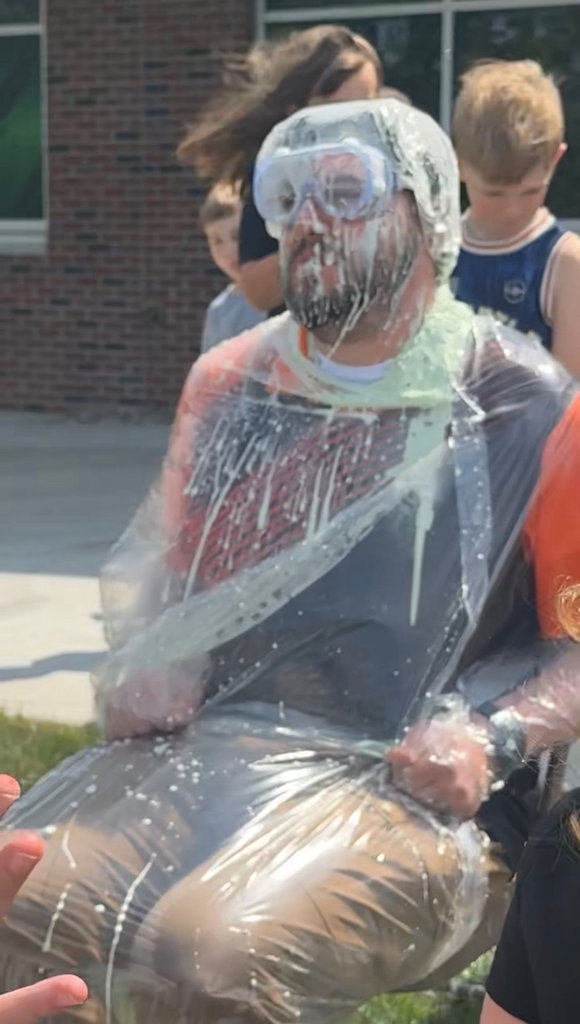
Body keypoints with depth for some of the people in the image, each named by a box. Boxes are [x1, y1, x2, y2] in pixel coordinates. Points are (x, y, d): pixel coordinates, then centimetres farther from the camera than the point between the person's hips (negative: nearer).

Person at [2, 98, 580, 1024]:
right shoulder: (228, 384, 13)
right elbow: (148, 566, 25)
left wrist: (495, 738, -15)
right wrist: (138, 665, 5)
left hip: (409, 792, -4)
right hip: (195, 751, 4)